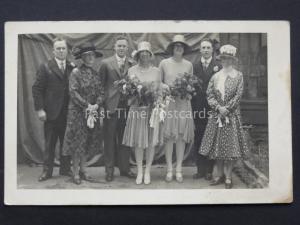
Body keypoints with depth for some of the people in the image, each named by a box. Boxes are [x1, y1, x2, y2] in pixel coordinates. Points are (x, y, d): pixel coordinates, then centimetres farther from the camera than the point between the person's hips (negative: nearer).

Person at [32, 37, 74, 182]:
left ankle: (65, 168, 22)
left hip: (68, 113, 2)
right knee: (49, 143, 6)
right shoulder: (45, 67, -1)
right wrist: (39, 109, -9)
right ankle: (47, 171, 15)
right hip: (51, 112, -2)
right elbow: (37, 89, -4)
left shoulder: (72, 68, 6)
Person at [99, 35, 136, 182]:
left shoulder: (132, 65, 7)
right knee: (109, 139, 4)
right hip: (111, 106, -2)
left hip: (126, 106, 2)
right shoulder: (106, 63, 2)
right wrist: (101, 103, -3)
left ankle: (124, 168, 20)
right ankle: (109, 170, 13)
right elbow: (100, 84, 3)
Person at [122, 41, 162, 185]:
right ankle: (139, 172, 12)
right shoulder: (132, 70, 6)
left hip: (152, 108, 1)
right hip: (136, 108, 0)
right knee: (137, 141, 0)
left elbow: (159, 91, 9)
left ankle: (147, 172, 12)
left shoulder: (156, 71, 8)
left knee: (151, 141, 2)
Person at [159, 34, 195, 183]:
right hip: (168, 102, -1)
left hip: (183, 103, 2)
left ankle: (179, 169, 9)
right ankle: (169, 169, 6)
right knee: (169, 136, -2)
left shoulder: (189, 65, 8)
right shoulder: (164, 63, 3)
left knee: (181, 136, 1)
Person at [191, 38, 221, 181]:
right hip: (198, 108, 3)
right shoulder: (194, 66, 11)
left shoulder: (218, 66, 1)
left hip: (212, 107, -3)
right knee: (198, 139, 5)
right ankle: (200, 170, 14)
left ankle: (210, 170, 10)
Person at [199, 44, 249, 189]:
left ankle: (228, 177, 5)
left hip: (232, 115, -3)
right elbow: (209, 95, 2)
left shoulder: (238, 76, 1)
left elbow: (238, 95, -6)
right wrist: (218, 107, -13)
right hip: (216, 115, 3)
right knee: (217, 145, 5)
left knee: (231, 145, -2)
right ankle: (219, 174, 15)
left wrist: (227, 108, -15)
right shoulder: (215, 76, 8)